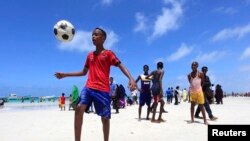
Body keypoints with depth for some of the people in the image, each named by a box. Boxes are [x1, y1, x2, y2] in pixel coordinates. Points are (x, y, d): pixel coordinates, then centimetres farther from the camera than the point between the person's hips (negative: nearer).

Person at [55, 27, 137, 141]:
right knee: (79, 108, -18)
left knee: (105, 117, 2)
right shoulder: (90, 55, 18)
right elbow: (84, 72, 24)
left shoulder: (108, 53, 3)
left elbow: (121, 66, -5)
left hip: (102, 90, -4)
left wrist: (131, 78, -24)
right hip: (88, 87, 4)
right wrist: (65, 74, 20)